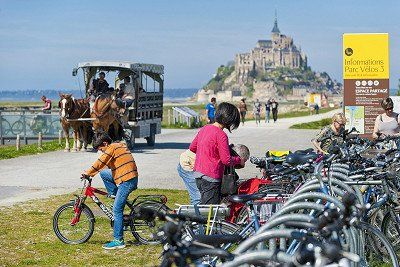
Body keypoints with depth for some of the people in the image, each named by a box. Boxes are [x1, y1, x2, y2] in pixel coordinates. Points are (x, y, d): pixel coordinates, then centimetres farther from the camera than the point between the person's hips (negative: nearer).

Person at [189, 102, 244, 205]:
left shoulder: (204, 128, 7)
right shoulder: (221, 135, -17)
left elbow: (192, 147, 18)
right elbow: (226, 160, -16)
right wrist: (239, 160, 1)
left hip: (198, 173, 9)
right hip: (211, 178, -9)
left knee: (203, 205, 16)